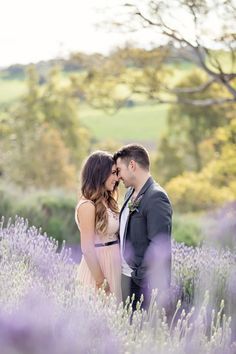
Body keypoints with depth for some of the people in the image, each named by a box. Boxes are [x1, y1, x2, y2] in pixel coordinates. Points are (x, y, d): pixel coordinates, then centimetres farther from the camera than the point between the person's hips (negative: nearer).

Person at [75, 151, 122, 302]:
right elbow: (88, 248, -17)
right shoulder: (88, 205, -15)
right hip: (97, 266, -8)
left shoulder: (106, 202, 11)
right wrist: (100, 282, -15)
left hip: (113, 265, 8)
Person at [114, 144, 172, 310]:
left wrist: (141, 276, -17)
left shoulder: (156, 197, -15)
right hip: (125, 274, 8)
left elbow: (159, 246, -19)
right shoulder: (131, 193, 12)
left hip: (143, 281, -8)